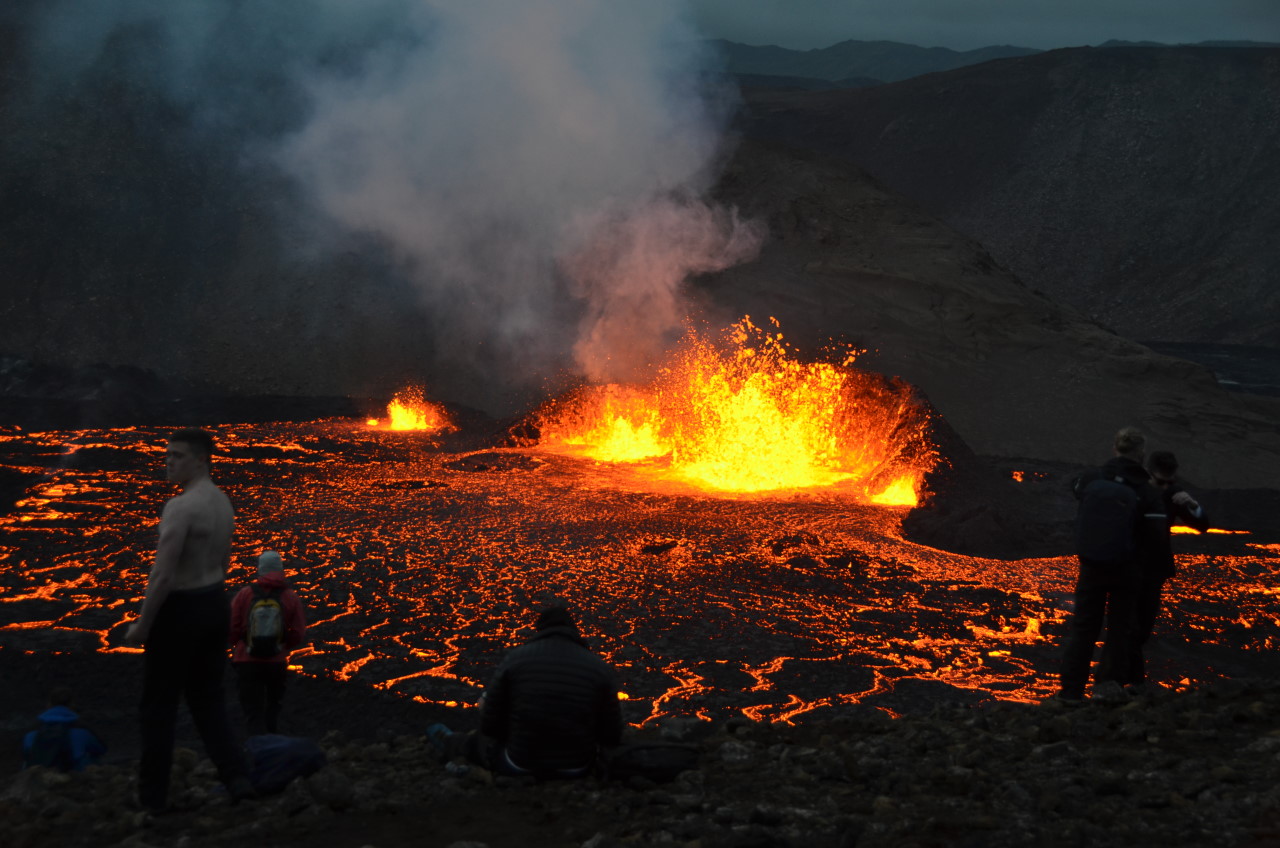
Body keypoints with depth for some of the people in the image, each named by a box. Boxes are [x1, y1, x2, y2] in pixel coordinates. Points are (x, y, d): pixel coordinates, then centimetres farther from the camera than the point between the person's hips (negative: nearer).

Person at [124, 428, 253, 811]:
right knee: (207, 698, 16)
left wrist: (142, 624, -15)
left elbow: (162, 575, -25)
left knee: (159, 704, 6)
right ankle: (237, 777, 4)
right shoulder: (222, 502, 8)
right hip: (215, 605, 8)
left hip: (180, 610, -8)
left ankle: (152, 794, 15)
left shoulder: (180, 507, -22)